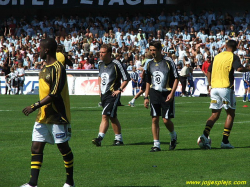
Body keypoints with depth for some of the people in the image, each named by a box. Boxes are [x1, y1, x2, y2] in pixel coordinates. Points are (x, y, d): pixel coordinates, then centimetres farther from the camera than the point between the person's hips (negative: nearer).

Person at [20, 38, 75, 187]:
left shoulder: (58, 69, -15)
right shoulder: (45, 68, 12)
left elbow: (54, 94, -21)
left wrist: (35, 106, -23)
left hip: (58, 118, -8)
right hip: (43, 117, 8)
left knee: (64, 148, 4)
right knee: (36, 148, 0)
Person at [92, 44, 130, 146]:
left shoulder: (116, 64, -13)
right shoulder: (101, 64, 9)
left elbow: (126, 78, -8)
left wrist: (119, 90, -13)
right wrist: (100, 88, 18)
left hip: (113, 95, -8)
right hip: (104, 94, 8)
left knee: (105, 116, -17)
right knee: (112, 117, 14)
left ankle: (99, 138, -22)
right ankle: (119, 139, 22)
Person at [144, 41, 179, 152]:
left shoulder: (168, 62, -5)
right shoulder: (150, 64, 9)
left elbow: (176, 78, -4)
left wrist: (172, 93, -13)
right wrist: (146, 97, 12)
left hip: (167, 94, -4)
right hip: (154, 93, 4)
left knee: (166, 120, -5)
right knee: (154, 119, -2)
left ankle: (173, 136, 25)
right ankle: (156, 145, 3)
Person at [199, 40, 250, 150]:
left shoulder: (217, 56, 14)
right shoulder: (233, 57, -3)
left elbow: (209, 71, 18)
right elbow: (239, 68, -21)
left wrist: (211, 85, 24)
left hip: (214, 87, 5)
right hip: (226, 87, -5)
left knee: (215, 115, 9)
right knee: (230, 114, 7)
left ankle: (205, 135, -14)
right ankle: (225, 141, 1)